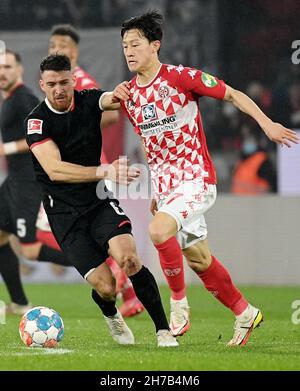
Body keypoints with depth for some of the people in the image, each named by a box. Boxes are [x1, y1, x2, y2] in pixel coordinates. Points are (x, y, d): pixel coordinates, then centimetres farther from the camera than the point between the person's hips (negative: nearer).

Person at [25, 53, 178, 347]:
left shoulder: (88, 100, -1)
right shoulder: (36, 121, -12)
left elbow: (112, 99, -23)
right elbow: (54, 170, -25)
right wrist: (105, 171, -36)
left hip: (99, 201, 2)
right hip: (64, 211, -2)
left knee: (128, 259, -25)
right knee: (105, 287, -10)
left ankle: (163, 330, -13)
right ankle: (111, 316, 28)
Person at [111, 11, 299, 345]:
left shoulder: (181, 77, -12)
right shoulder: (129, 94, 6)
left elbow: (232, 94, -6)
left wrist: (266, 123, -16)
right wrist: (157, 192, 16)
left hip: (195, 180, -7)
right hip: (165, 187, 7)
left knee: (158, 230, -29)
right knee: (199, 261, 11)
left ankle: (178, 300, -9)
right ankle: (245, 314, 29)